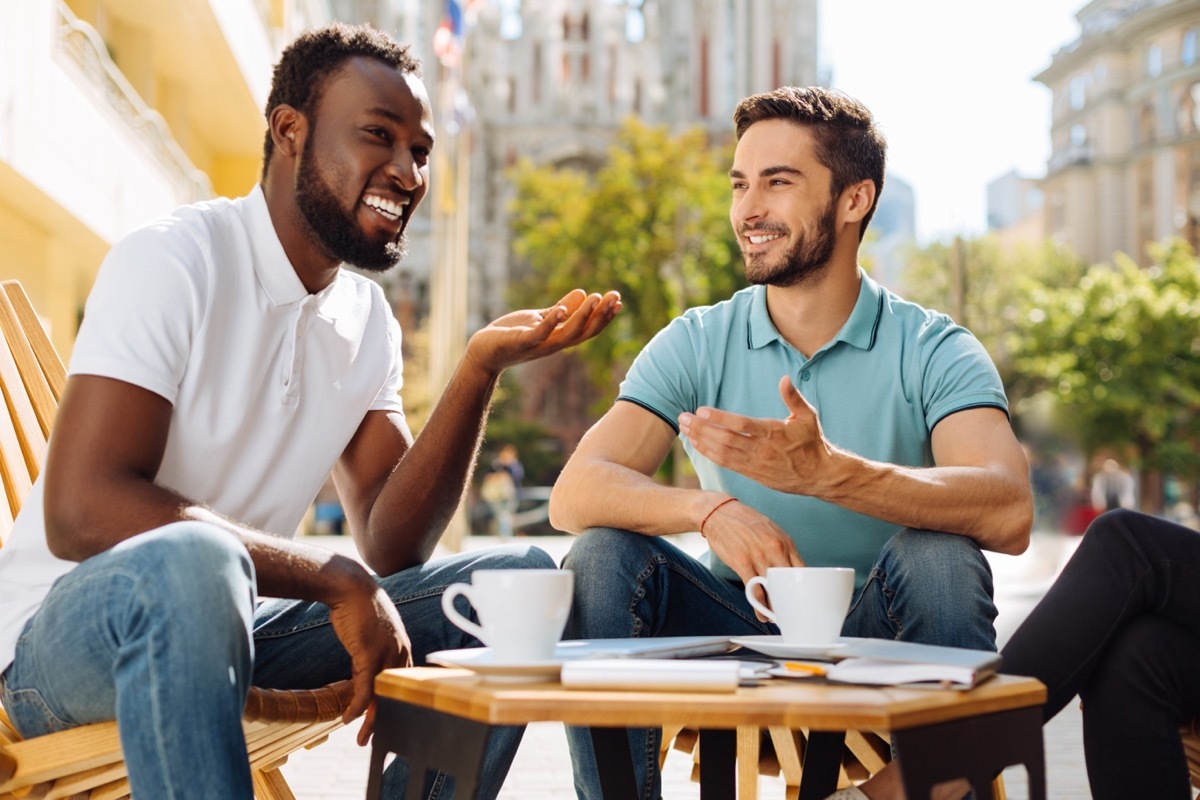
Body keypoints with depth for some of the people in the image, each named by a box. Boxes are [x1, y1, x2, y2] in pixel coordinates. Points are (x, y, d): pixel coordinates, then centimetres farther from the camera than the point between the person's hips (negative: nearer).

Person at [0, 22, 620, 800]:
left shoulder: (369, 319, 7)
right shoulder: (176, 261, -15)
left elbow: (393, 546, -1)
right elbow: (80, 511, -26)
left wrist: (479, 369, -13)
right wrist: (335, 579, -27)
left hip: (235, 622, 7)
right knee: (190, 560, -40)